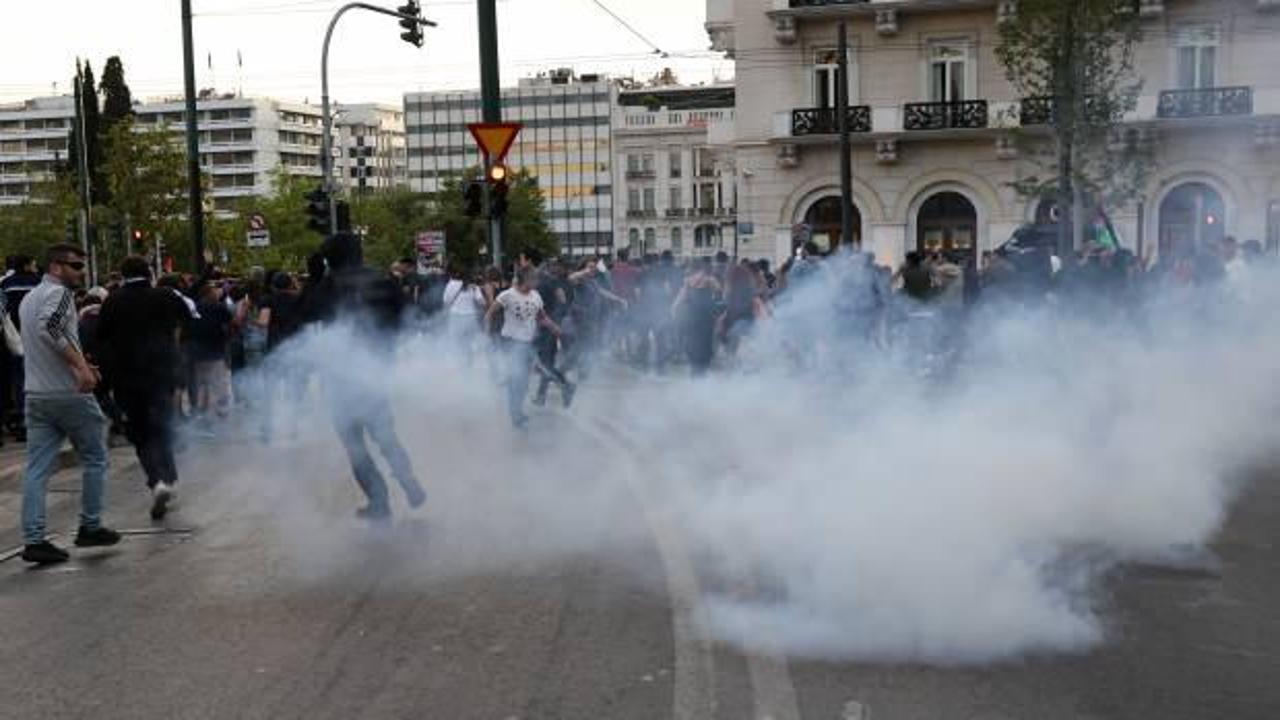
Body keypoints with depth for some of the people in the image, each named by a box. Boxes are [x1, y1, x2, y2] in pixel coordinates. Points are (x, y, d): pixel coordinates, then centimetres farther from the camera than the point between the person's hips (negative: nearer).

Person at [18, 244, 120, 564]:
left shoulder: (28, 298, 18)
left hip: (36, 394, 8)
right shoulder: (58, 293, -11)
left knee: (37, 469, 4)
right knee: (95, 459, 8)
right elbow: (48, 328, -30)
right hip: (69, 393, -8)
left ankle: (33, 539, 1)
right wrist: (80, 365, -31)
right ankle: (90, 527, 13)